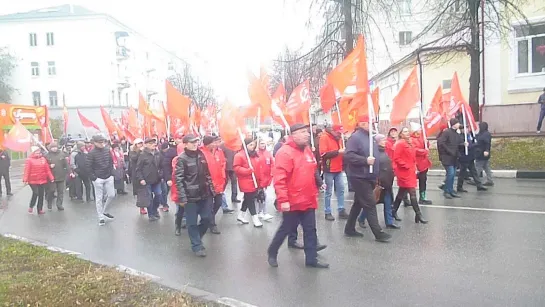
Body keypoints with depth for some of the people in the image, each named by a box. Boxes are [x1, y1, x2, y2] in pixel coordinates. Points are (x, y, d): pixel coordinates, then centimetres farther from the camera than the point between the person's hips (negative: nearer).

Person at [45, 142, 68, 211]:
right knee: (51, 191, 4)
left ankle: (59, 205, 15)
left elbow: (66, 164, 5)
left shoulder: (62, 154, 4)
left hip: (61, 177, 2)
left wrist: (67, 173, 0)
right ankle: (49, 205, 22)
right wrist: (49, 166, -16)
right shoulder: (47, 156, 0)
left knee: (61, 191, 6)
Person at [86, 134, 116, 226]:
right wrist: (93, 178, -13)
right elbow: (89, 167, -10)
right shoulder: (91, 153, -10)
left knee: (111, 195, 5)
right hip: (98, 179, -5)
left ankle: (104, 211, 27)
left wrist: (112, 174, 6)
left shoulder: (107, 150, 4)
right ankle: (101, 217, 11)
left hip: (109, 177, 5)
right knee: (99, 198, 2)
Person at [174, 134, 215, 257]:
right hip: (190, 196, -6)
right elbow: (178, 179, -14)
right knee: (192, 223, 4)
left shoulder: (201, 155, 9)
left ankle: (196, 238, 33)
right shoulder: (182, 159, -10)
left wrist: (211, 189, 12)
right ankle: (197, 246, 18)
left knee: (206, 219, 10)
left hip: (205, 194, 6)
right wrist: (182, 197, -19)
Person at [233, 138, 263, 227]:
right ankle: (255, 218, 2)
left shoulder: (255, 155, 12)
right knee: (250, 200, -4)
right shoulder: (239, 155, -11)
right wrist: (247, 170, -25)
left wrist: (259, 178, 15)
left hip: (254, 182, 8)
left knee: (248, 199, 16)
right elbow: (236, 168, -17)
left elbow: (258, 167, 20)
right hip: (246, 182, -8)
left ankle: (241, 215, 31)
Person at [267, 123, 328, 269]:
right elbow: (279, 179, -23)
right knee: (286, 229, 8)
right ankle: (272, 252, 30)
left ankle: (311, 259, 23)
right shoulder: (285, 152, -18)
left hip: (308, 200, 7)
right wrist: (283, 200, -25)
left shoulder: (307, 150, 9)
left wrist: (315, 193, 18)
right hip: (292, 202, -7)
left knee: (310, 230, 11)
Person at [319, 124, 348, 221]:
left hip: (339, 169, 7)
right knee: (329, 192, 1)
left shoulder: (338, 138, 12)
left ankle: (341, 211, 16)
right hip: (329, 169, -7)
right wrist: (337, 152, -21)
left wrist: (343, 152, -1)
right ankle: (327, 213, 10)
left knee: (341, 190, 8)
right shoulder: (324, 138, -10)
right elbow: (323, 154, -19)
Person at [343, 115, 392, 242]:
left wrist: (376, 174, 21)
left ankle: (349, 229, 26)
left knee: (359, 203, 15)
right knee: (370, 204, -6)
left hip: (368, 177, 10)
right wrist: (365, 160, -28)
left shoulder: (370, 137, 15)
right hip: (359, 177, -10)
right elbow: (349, 155, -24)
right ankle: (378, 233, 2)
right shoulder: (355, 137, -14)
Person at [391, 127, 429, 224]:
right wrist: (406, 166, -17)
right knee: (412, 193, -9)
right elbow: (396, 158, -18)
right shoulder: (400, 144, -12)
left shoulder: (410, 143, 15)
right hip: (404, 171, -9)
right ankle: (418, 215, -6)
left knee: (402, 193, 14)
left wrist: (414, 166, 12)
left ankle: (394, 211, 24)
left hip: (410, 171, 9)